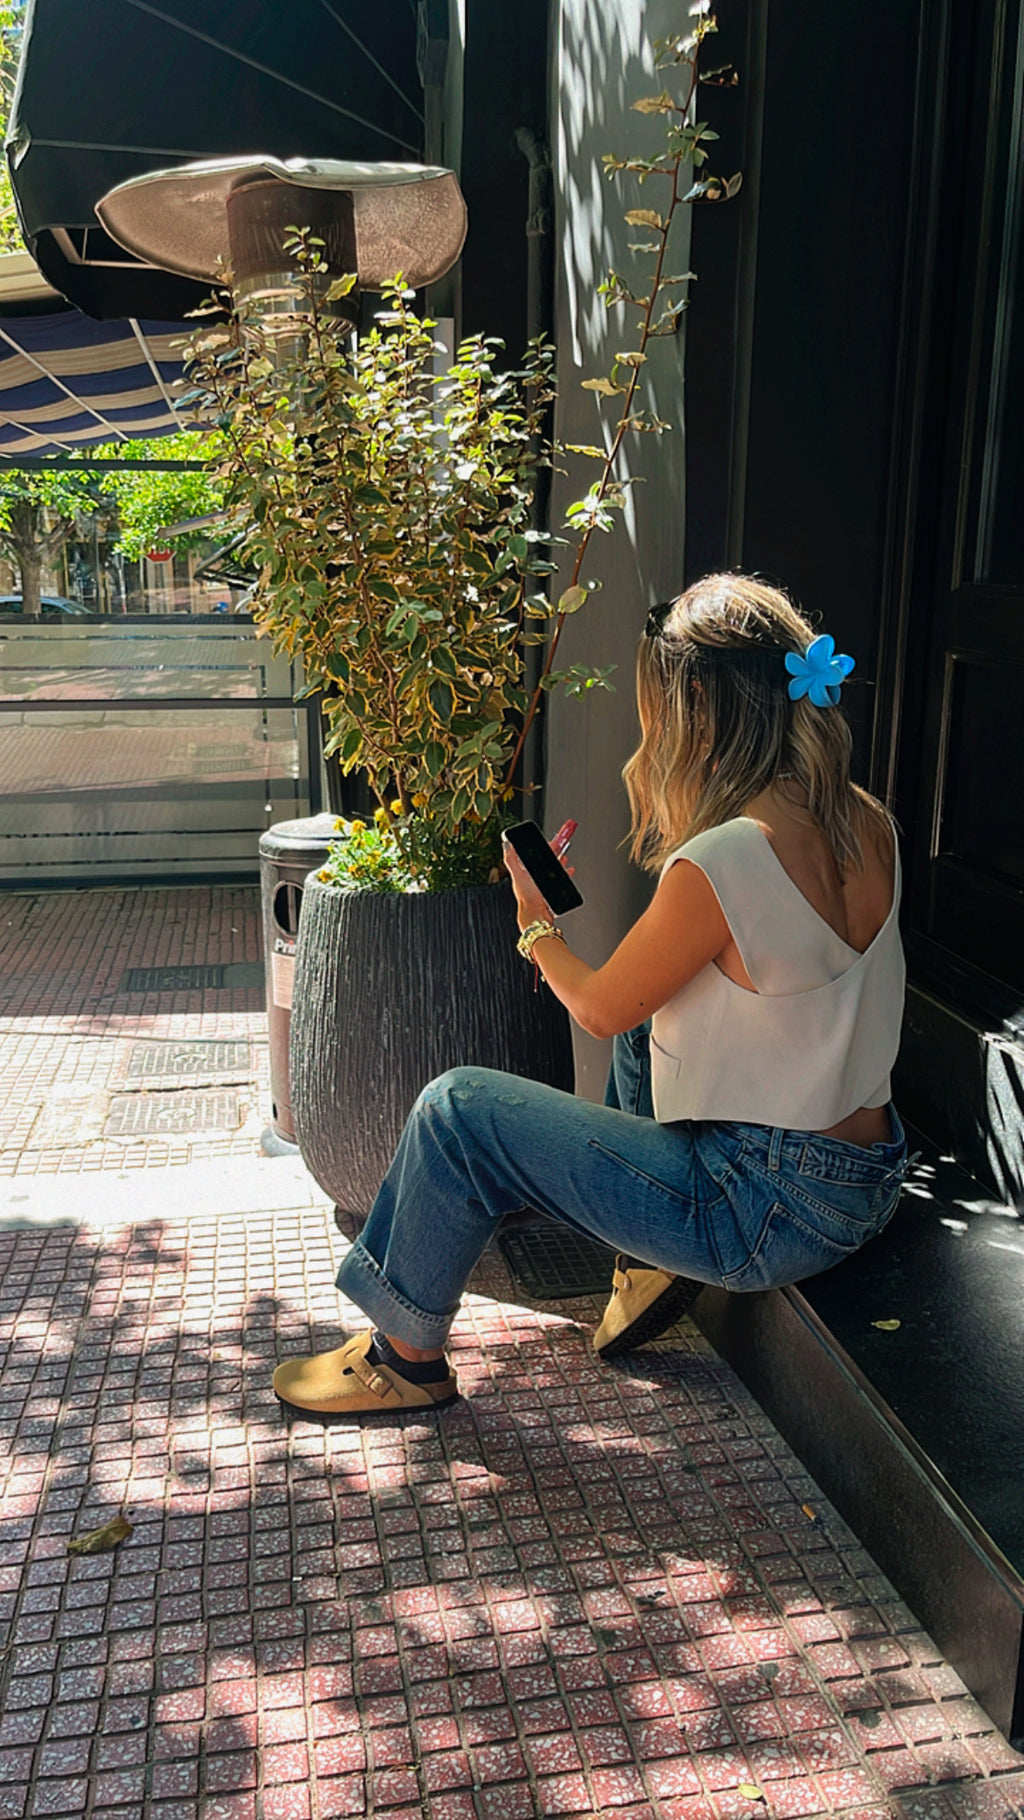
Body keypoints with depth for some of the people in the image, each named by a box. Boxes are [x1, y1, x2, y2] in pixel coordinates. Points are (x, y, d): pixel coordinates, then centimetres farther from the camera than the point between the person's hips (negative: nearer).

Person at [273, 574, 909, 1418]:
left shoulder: (723, 861, -26)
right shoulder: (867, 823, -1)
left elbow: (599, 1009, -8)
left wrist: (534, 919, 10)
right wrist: (670, 816, 12)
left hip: (773, 1212, -8)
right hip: (868, 1175, 8)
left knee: (458, 1109, -1)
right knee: (647, 1022, 28)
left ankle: (407, 1356, 21)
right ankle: (655, 1259, 29)